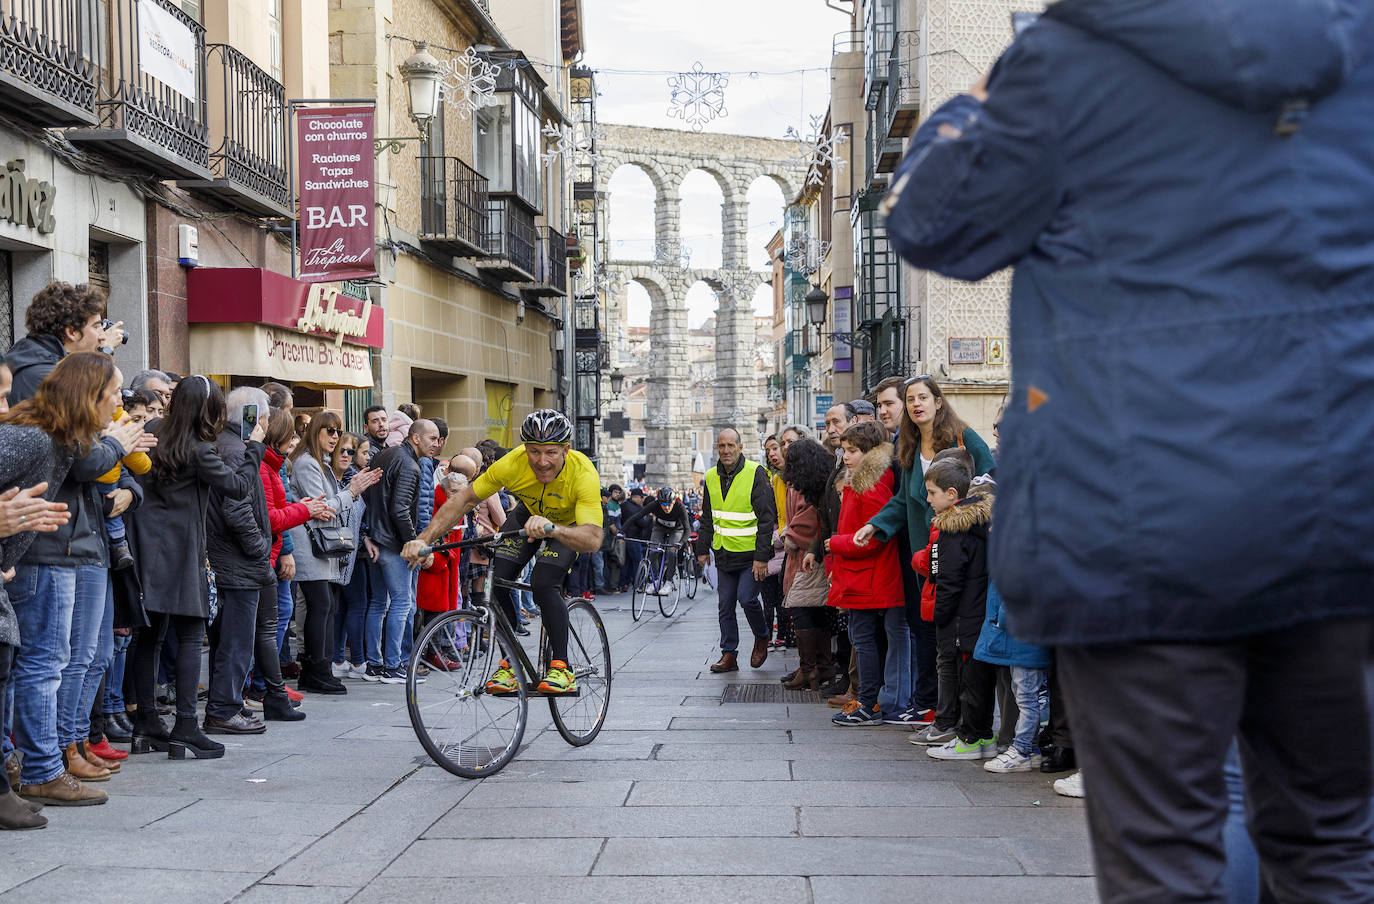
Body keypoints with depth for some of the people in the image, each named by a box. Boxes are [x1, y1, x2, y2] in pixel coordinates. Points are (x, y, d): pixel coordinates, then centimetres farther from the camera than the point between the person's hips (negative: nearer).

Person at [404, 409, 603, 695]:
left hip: (571, 524, -3)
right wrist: (424, 540, -31)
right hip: (528, 513, 3)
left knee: (543, 583, -26)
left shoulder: (583, 474, -39)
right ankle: (509, 665, 0)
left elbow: (593, 539, -48)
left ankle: (561, 668, -11)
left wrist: (551, 528, -66)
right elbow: (463, 500, -21)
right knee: (497, 581, -15)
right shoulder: (513, 463, -32)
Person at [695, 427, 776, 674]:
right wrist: (702, 549, 15)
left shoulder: (755, 474, -11)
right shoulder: (712, 477, 8)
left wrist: (762, 556, -17)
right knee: (725, 605, 6)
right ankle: (728, 655, 14)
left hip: (750, 554, -6)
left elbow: (766, 518, -13)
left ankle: (761, 638, 13)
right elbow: (707, 518, 19)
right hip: (724, 554, 6)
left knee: (747, 598, -13)